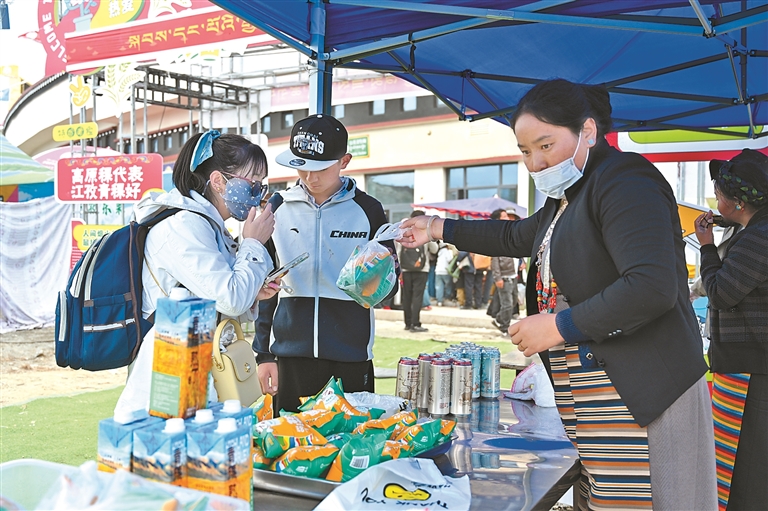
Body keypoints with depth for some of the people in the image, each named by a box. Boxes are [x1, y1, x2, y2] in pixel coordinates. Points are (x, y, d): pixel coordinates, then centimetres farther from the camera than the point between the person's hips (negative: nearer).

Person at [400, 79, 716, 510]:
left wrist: (558, 326, -16)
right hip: (582, 394, 9)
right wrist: (439, 229, 36)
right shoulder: (567, 198, 19)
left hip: (637, 394, -9)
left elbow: (652, 287, -24)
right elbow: (516, 237, 38)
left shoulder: (624, 182, -12)